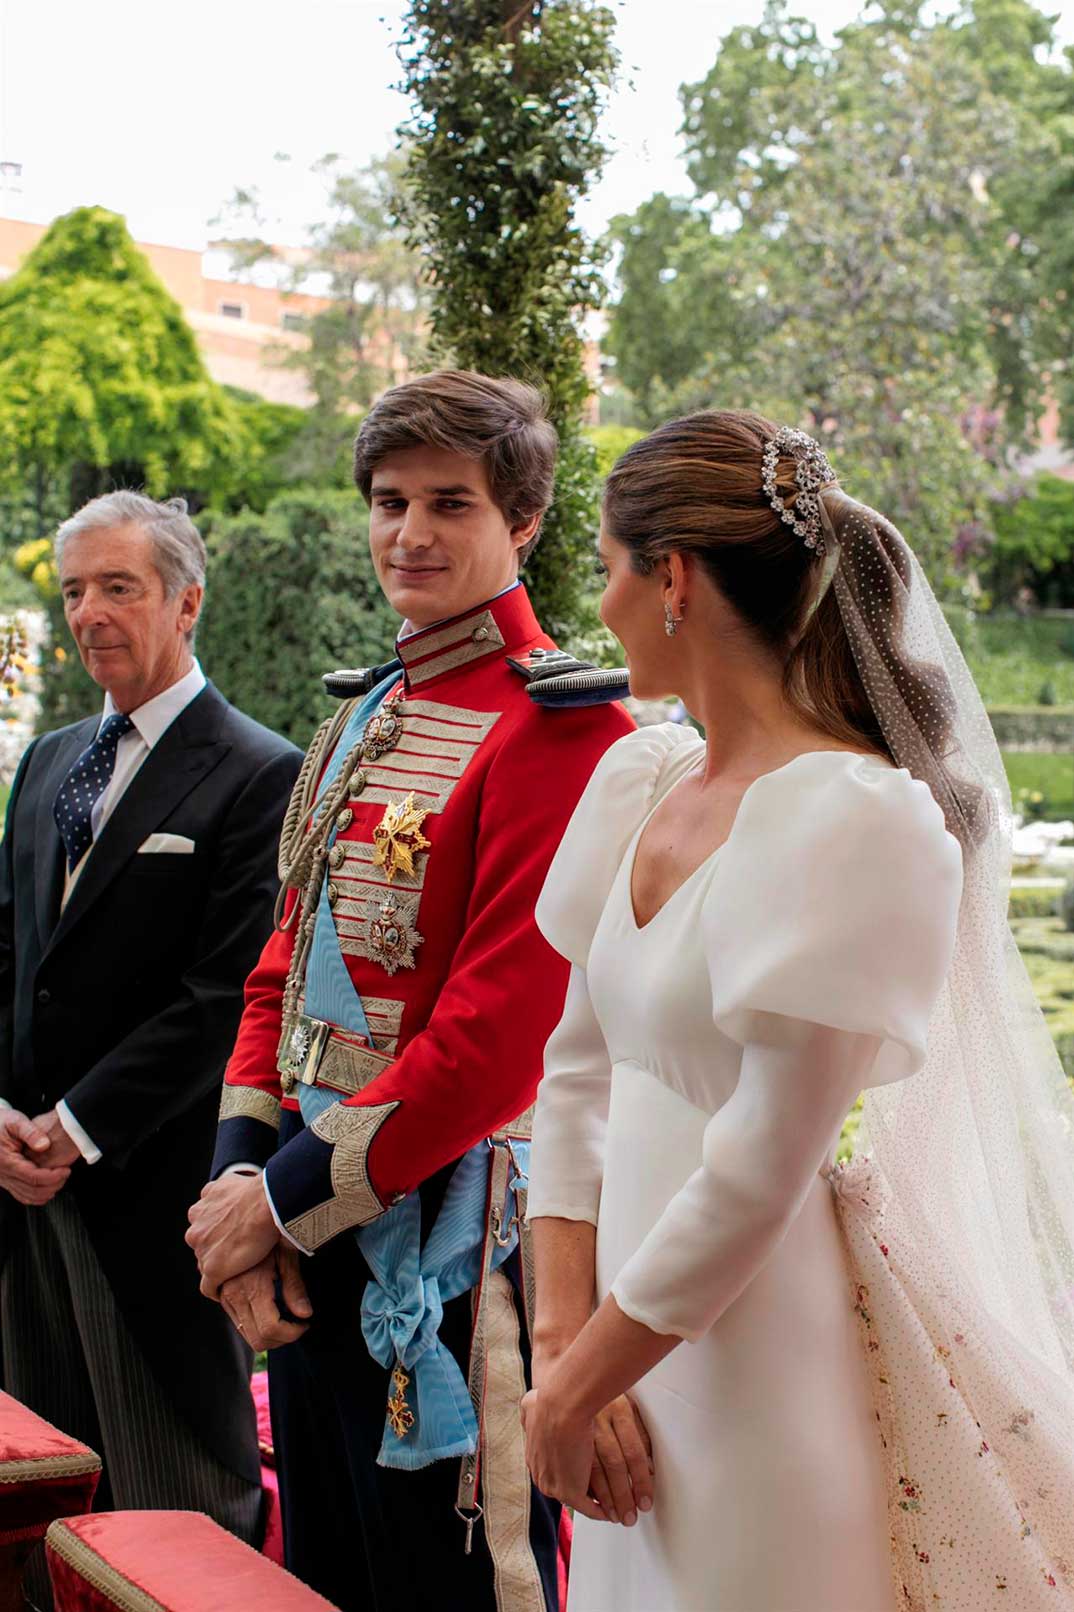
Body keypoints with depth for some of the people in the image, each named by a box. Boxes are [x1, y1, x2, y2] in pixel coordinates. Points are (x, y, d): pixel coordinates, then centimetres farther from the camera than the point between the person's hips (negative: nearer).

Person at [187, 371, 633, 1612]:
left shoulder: (555, 727, -15)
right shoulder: (365, 715, 12)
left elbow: (498, 1032, -20)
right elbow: (287, 964, 11)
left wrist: (290, 1193, -15)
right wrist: (243, 1182, -2)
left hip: (441, 1241, -8)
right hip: (313, 1238, 8)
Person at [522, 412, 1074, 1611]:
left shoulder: (852, 818, -19)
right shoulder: (637, 780, 4)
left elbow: (759, 1175, -20)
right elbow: (578, 1073, 7)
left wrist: (575, 1391, -11)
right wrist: (562, 1350, -2)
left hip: (769, 1364, -7)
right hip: (636, 1334, 7)